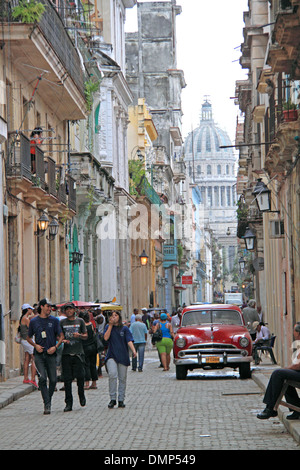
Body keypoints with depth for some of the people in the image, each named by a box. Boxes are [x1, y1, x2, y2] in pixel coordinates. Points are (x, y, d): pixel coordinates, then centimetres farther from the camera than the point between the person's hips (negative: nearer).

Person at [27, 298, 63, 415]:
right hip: (39, 354, -1)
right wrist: (35, 345, -2)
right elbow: (28, 337, 16)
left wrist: (55, 347, -9)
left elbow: (61, 337, 8)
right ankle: (47, 405, -14)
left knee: (53, 380, 0)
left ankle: (48, 400, 23)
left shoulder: (54, 320, 6)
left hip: (51, 354, 1)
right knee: (42, 378, -17)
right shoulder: (34, 321, 6)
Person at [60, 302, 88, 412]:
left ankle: (81, 396, 22)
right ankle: (68, 403, 3)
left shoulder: (80, 321, 8)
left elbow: (86, 336, 9)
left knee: (80, 376, -5)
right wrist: (63, 340, -8)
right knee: (67, 379, -2)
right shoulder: (62, 322, 9)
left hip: (78, 353, -1)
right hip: (66, 353, 1)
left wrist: (79, 335, -11)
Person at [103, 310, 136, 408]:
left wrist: (133, 350, -23)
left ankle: (121, 400, 15)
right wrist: (110, 325, -7)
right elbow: (106, 338, -7)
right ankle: (112, 399, -14)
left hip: (123, 356, 1)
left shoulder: (124, 328, 5)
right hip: (111, 355, -1)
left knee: (122, 378, 4)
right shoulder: (108, 327, 9)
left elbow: (129, 341, -6)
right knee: (112, 374, -22)